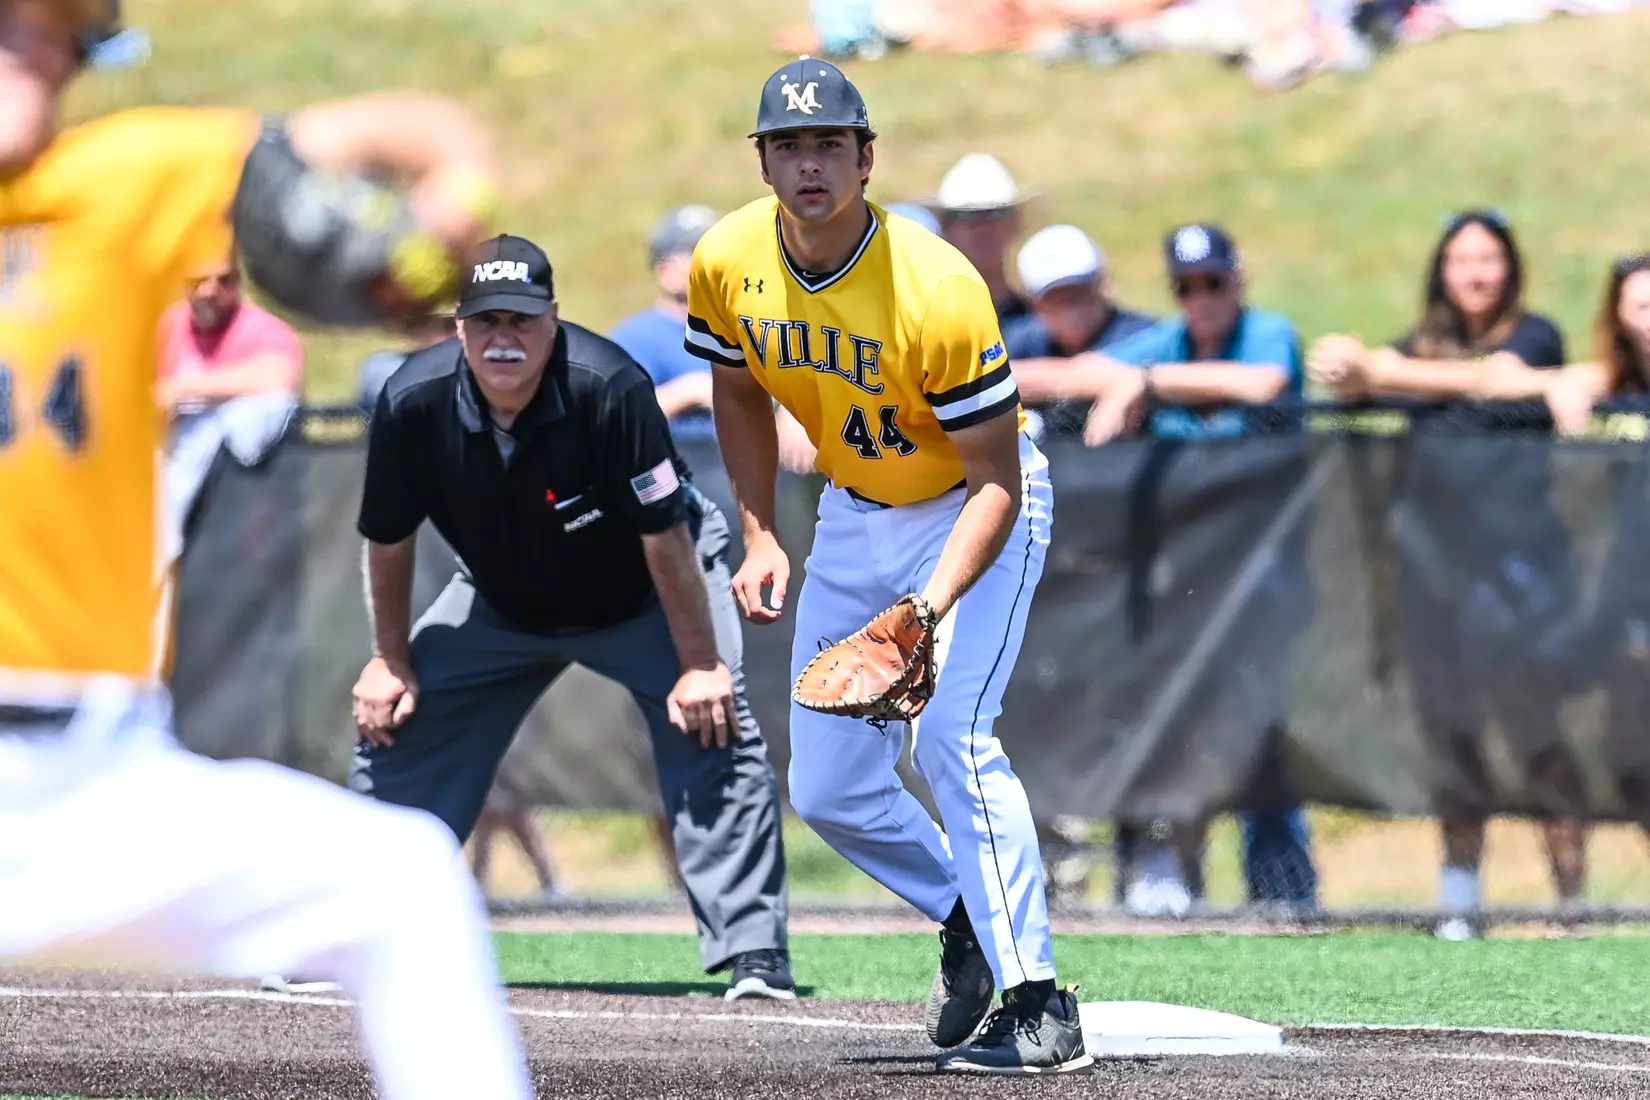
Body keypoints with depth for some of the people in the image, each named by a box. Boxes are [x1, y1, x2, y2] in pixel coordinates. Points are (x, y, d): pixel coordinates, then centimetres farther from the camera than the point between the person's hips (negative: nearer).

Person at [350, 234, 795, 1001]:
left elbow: (665, 534, -29)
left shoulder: (609, 388, -36)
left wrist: (699, 665, -25)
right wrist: (390, 659, 0)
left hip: (644, 595, -4)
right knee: (395, 723, -1)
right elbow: (389, 540, -6)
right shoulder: (412, 406, -25)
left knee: (712, 727, -23)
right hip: (502, 605, 4)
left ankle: (754, 957, -21)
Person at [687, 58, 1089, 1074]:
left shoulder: (937, 292, -31)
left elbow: (997, 482, -27)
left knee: (952, 737, -25)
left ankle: (1040, 1008, -21)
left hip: (975, 510, -6)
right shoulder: (729, 264, -14)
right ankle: (968, 919, 32)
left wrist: (934, 605, -40)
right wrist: (761, 538, -1)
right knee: (828, 790, 6)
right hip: (854, 512, 6)